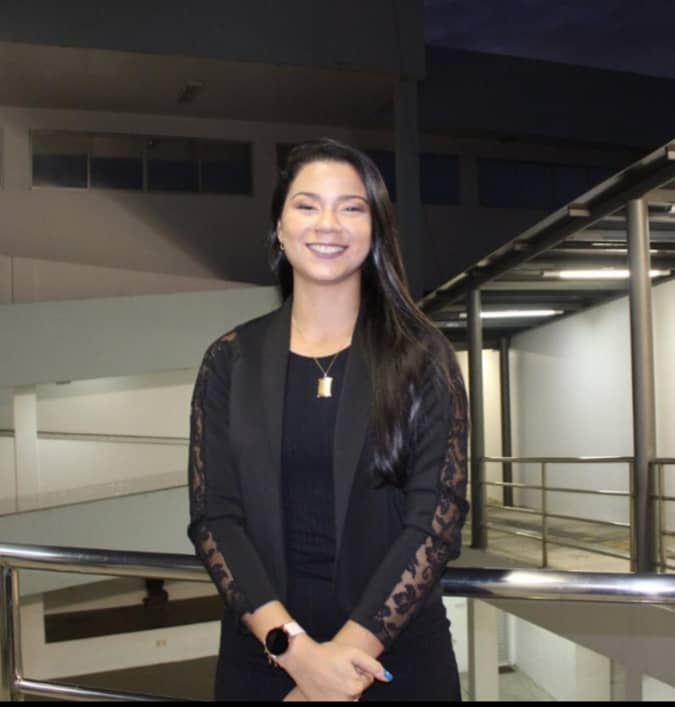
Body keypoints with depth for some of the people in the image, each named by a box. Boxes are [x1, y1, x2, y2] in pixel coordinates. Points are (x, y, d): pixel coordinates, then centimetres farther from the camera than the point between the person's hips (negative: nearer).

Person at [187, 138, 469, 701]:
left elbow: (438, 515, -9)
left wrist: (348, 650, -17)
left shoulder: (423, 357, -3)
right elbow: (213, 517, -5)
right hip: (260, 654, 1)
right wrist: (293, 646, -16)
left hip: (398, 652, -1)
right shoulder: (231, 362, 0)